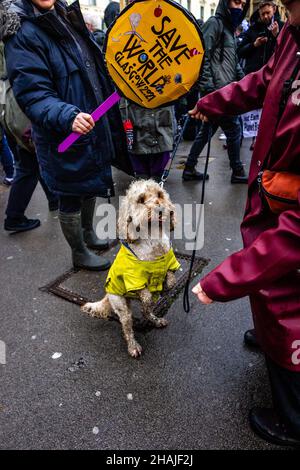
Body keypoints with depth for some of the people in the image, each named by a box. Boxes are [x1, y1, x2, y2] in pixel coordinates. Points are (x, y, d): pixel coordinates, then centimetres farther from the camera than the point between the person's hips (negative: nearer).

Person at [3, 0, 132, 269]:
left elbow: (95, 66, 20)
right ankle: (80, 254, 30)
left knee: (91, 186, 22)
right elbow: (33, 94, -24)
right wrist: (67, 116, -40)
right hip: (65, 138, -8)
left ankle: (87, 233, 47)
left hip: (94, 128, 8)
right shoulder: (22, 33, -15)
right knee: (71, 198, 8)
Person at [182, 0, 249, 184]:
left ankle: (189, 169, 19)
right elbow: (202, 56, -16)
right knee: (234, 129, -2)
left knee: (207, 130, 11)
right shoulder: (215, 23, -6)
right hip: (217, 91, -9)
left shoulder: (230, 28, 21)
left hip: (226, 90, 9)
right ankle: (238, 171, 12)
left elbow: (234, 61, 25)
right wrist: (208, 88, -20)